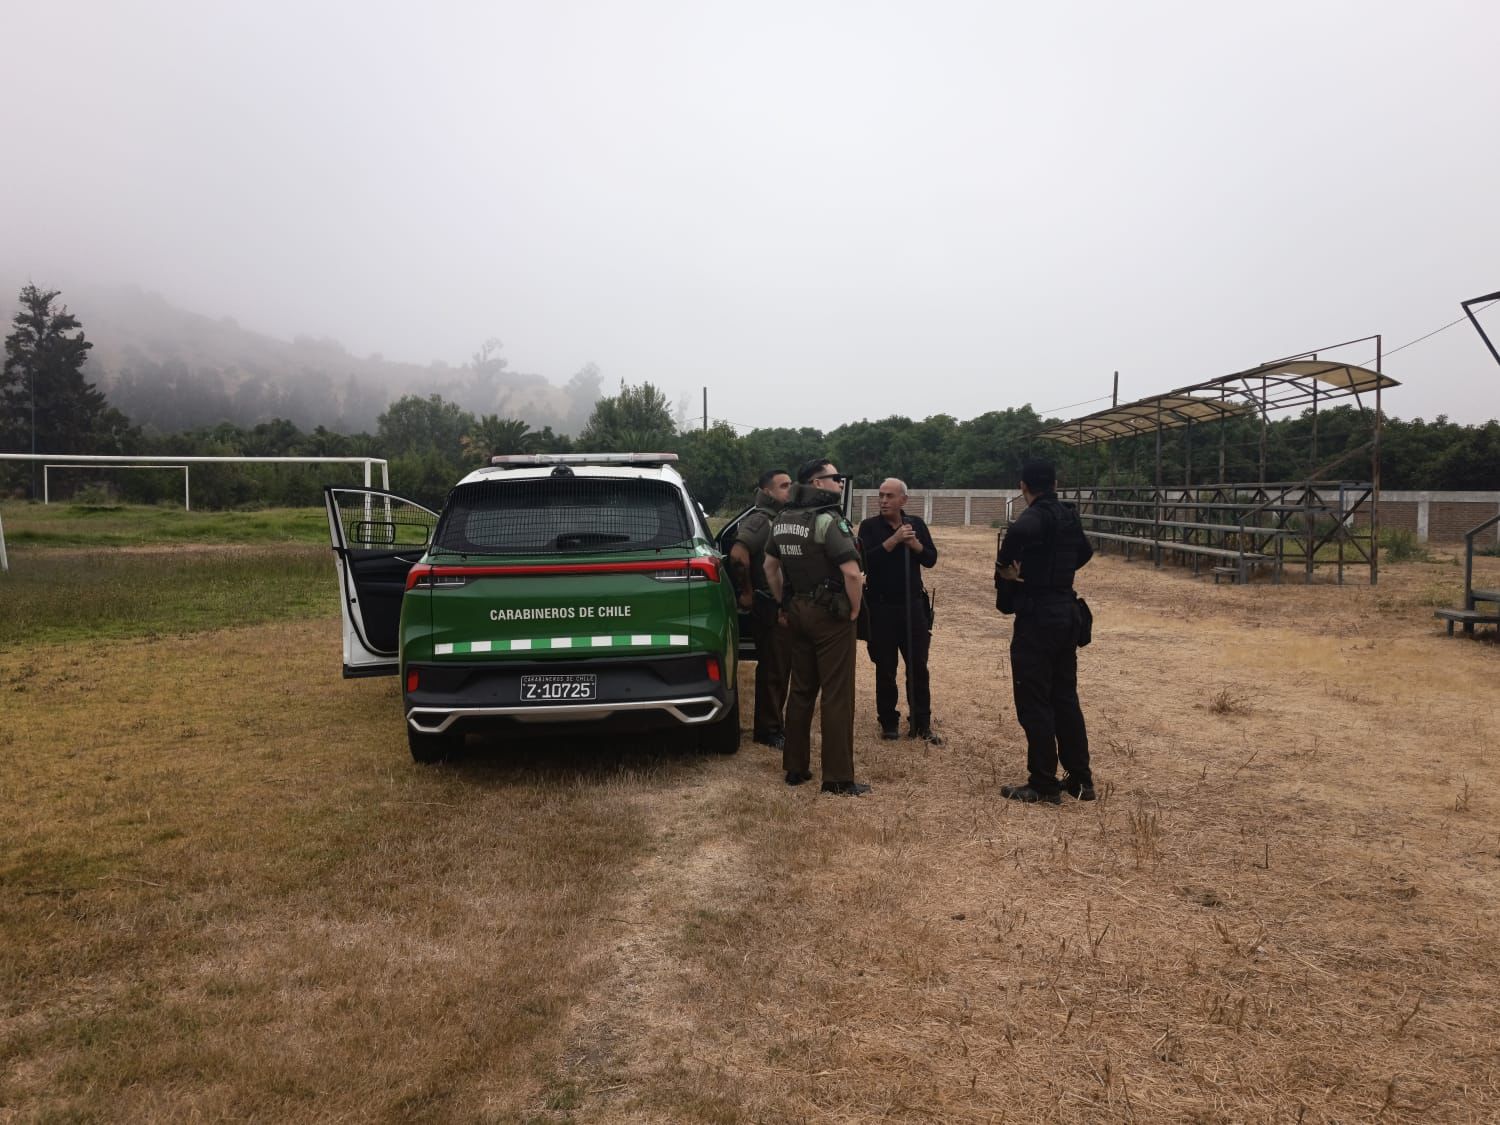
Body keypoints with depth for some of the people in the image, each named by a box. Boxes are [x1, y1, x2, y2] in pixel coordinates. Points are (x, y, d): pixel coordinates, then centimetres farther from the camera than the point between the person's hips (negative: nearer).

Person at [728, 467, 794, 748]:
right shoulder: (760, 520, -14)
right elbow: (738, 554, -29)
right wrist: (747, 593, -19)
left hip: (783, 606, 8)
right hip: (768, 607, -8)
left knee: (780, 668, 15)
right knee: (772, 670, -2)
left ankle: (773, 724, 27)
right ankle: (767, 731, 8)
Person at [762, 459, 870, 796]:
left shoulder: (783, 520, 9)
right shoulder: (829, 521, -17)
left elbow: (770, 565, 19)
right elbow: (851, 573, -25)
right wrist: (854, 609, -11)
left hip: (797, 613, 8)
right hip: (830, 616, -8)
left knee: (801, 691, 16)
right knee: (837, 696, -1)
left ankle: (795, 768, 23)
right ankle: (838, 778, 4)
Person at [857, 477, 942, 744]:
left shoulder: (916, 524, 5)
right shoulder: (869, 526, -4)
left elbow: (931, 560, 0)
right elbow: (866, 561, -19)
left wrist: (914, 543, -18)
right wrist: (894, 539, -26)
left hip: (913, 605, 2)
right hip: (881, 607, -2)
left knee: (918, 667, 4)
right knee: (885, 669, 6)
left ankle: (922, 723, 13)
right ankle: (888, 721, 17)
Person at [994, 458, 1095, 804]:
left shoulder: (1032, 519, -15)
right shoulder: (1069, 517, 11)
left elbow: (1018, 534, -39)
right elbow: (1084, 552, 30)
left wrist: (1005, 577, -23)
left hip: (1037, 616, -8)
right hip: (1066, 612, 8)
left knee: (1034, 701, 0)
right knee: (1065, 698, 15)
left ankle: (1044, 785, 6)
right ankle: (1081, 780, 21)